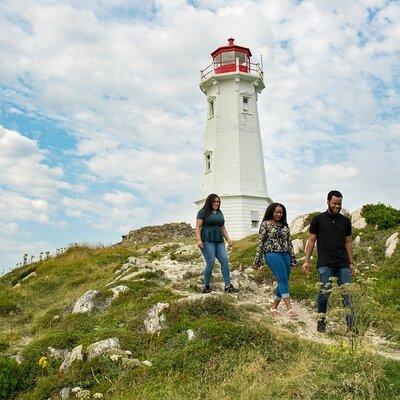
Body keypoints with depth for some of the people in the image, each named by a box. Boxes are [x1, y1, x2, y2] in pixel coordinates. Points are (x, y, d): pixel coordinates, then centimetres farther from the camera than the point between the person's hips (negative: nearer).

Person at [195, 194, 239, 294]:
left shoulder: (220, 213, 20)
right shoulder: (203, 212, 1)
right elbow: (198, 227, -5)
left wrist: (228, 239, 14)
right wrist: (199, 239, -17)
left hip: (219, 241, 6)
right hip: (207, 241, -6)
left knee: (225, 261, -6)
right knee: (210, 263, -10)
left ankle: (228, 286, -4)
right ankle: (206, 286, 5)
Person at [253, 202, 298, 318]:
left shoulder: (285, 225, 16)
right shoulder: (265, 224, 1)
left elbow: (289, 242, 18)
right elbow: (261, 242, -1)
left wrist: (293, 258, 15)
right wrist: (257, 260, -3)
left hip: (285, 254, 6)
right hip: (272, 254, -6)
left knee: (284, 281, 3)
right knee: (283, 279, -15)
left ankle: (274, 307, 15)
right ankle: (289, 308, -18)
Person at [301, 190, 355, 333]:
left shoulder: (345, 221, 12)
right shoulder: (318, 219, 3)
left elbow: (348, 242, 16)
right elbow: (311, 241, 4)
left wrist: (351, 262, 12)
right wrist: (306, 260, -2)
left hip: (343, 265, 3)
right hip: (325, 265, -3)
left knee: (347, 294, 0)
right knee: (324, 293, -2)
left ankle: (351, 324, 5)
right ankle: (321, 322, 14)